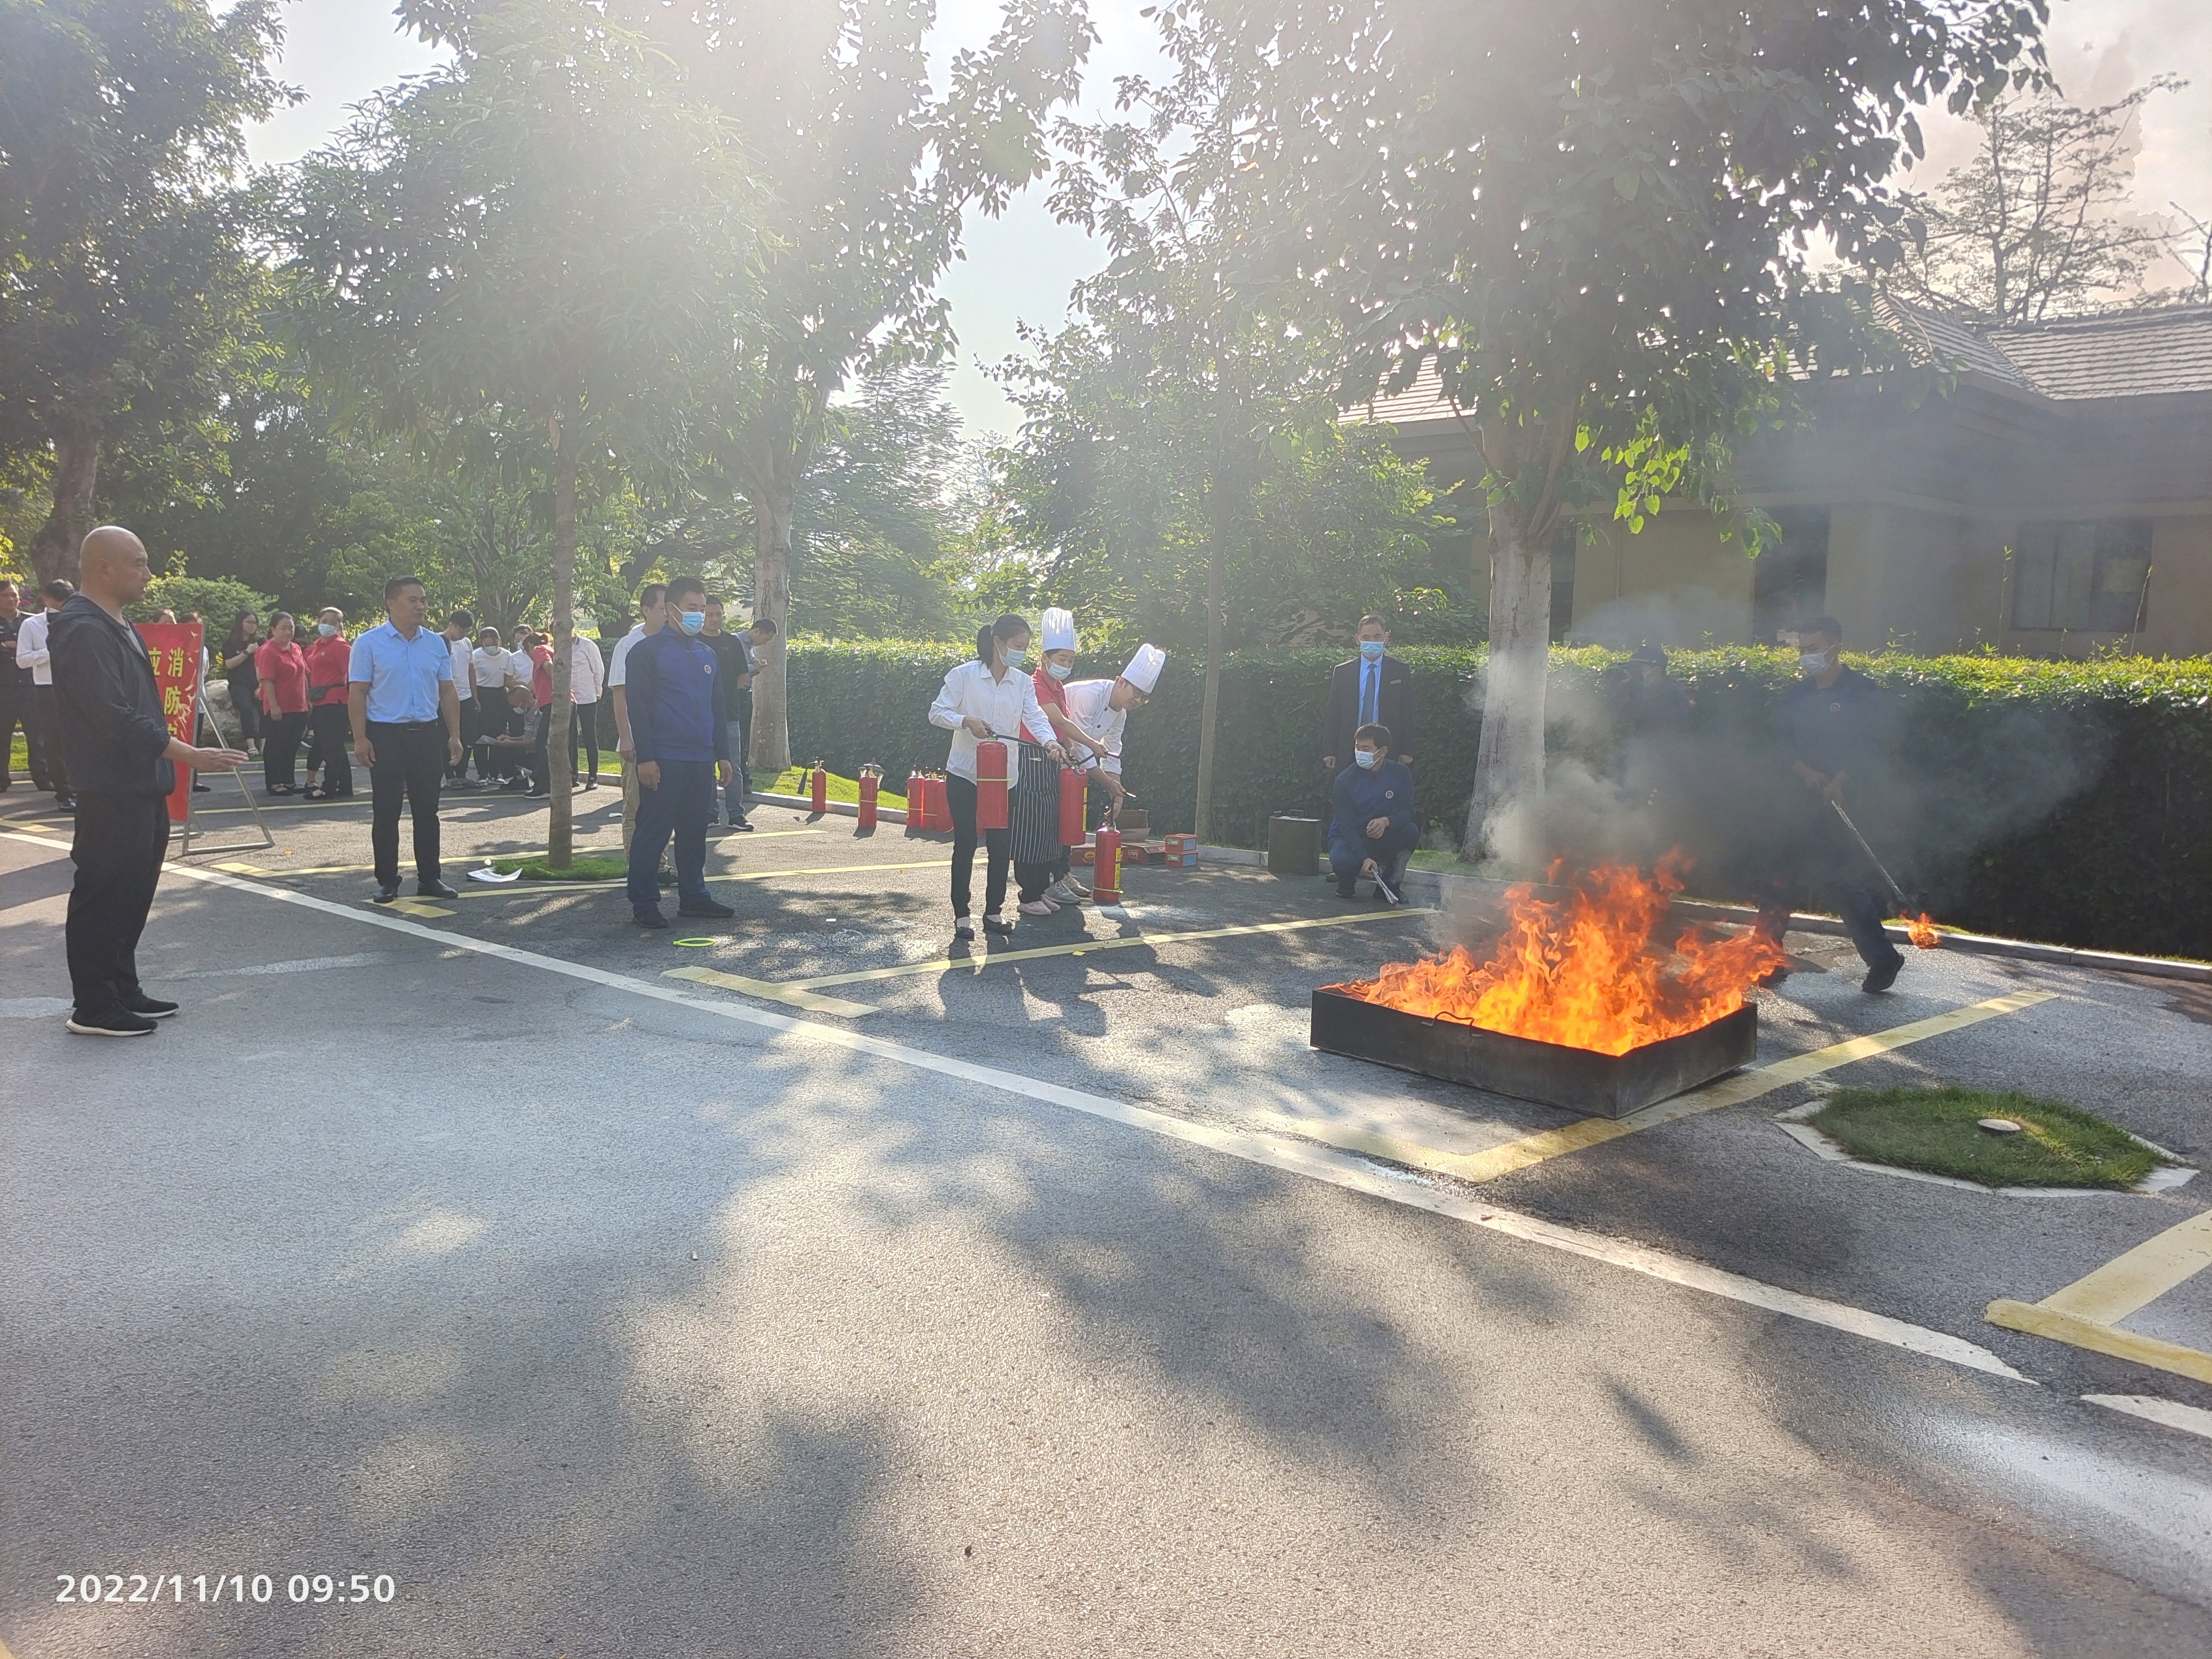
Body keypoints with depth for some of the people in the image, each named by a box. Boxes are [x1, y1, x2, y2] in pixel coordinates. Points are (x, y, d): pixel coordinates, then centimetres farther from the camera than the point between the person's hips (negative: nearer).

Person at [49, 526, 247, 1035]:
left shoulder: (118, 627, 16)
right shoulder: (84, 632, -17)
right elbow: (113, 716, -24)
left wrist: (172, 760, 17)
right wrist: (188, 755, -24)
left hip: (143, 787, 10)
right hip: (112, 792, -10)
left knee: (132, 895, 15)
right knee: (103, 897, -3)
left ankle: (123, 991, 25)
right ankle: (93, 1008, 4)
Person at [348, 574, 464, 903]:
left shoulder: (436, 643, 9)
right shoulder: (369, 644, -3)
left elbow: (447, 693, 12)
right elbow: (357, 694, -5)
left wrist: (454, 735, 6)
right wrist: (360, 738, -12)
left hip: (428, 734, 4)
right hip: (386, 735, -4)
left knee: (427, 810, 8)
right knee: (387, 812, 2)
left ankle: (429, 878, 15)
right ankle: (387, 882, 10)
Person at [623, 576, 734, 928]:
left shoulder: (708, 655, 15)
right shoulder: (647, 651, -4)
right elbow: (637, 707, -10)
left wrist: (722, 754, 15)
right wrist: (644, 757, -16)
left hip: (702, 760, 6)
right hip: (663, 761, -6)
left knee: (695, 832, 11)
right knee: (653, 833, -2)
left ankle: (694, 896, 20)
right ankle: (644, 904, 4)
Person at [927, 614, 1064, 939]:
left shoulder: (1024, 683, 3)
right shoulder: (964, 675, -9)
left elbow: (1035, 717, -10)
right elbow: (937, 713, -7)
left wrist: (1049, 741, -30)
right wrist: (966, 721, -25)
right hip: (965, 774, -4)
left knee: (1002, 845, 5)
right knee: (966, 844, 1)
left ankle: (994, 912, 19)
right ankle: (961, 915, 12)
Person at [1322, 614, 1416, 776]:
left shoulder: (1401, 671, 6)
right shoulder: (1341, 672, 8)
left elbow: (1407, 715, 5)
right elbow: (1332, 716, 8)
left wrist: (1406, 752, -1)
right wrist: (1329, 752, 2)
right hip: (1350, 755, 1)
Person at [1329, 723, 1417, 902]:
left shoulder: (1401, 773, -9)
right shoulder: (1345, 780, -17)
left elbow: (1407, 811, -12)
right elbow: (1345, 825, -20)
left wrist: (1386, 821, -37)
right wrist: (1365, 859, -35)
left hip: (1382, 839, 3)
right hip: (1349, 838, -3)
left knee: (1411, 831, -28)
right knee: (1343, 862, -37)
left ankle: (1388, 884, -8)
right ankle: (1347, 881, 3)